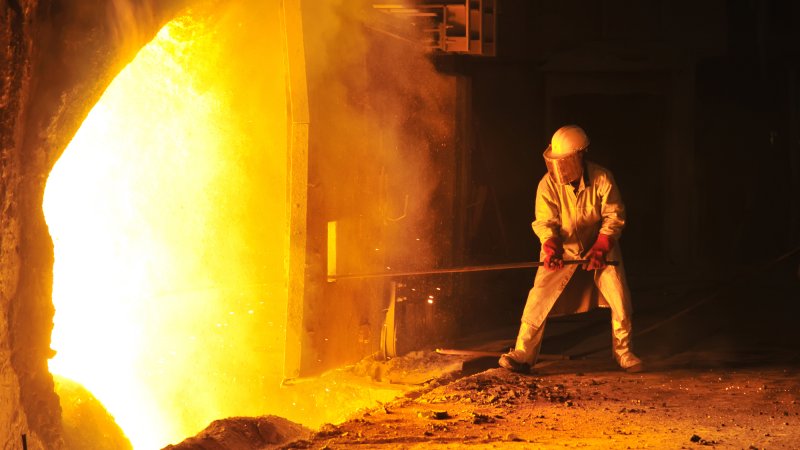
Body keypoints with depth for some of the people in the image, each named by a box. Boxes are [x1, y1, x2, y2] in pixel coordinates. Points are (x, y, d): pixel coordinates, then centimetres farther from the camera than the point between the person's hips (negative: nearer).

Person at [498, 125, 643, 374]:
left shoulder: (602, 179, -17)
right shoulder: (548, 184, -17)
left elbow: (614, 216, -13)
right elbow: (545, 222, -14)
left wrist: (600, 247, -24)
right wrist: (550, 247, -33)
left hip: (599, 247, 0)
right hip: (563, 248, 0)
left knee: (620, 298, -7)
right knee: (539, 297, -13)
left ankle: (623, 352, 13)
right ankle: (523, 354, -6)